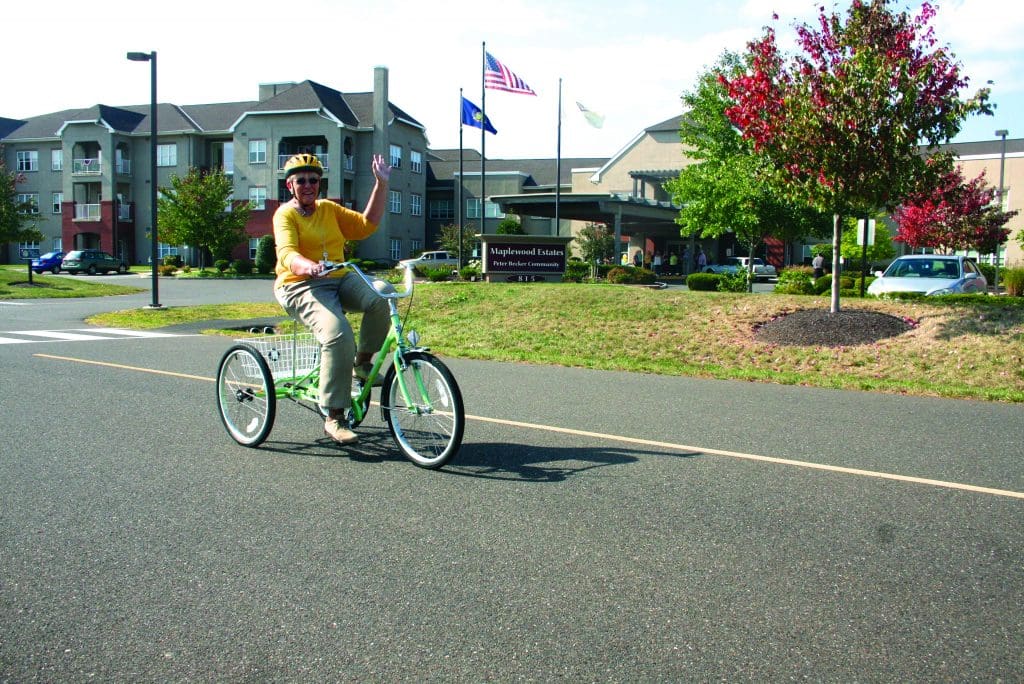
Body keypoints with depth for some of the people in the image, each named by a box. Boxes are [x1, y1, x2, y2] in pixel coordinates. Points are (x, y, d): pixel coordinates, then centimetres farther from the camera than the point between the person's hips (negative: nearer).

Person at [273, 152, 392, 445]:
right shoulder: (285, 214, 0)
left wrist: (381, 184, 3)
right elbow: (287, 254, -18)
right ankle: (333, 418, -21)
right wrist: (307, 266, -41)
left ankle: (363, 361, -6)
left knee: (381, 293, -27)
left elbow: (366, 225, 9)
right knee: (339, 336, -31)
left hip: (340, 280, 5)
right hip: (302, 287, -5)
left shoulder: (329, 209, 19)